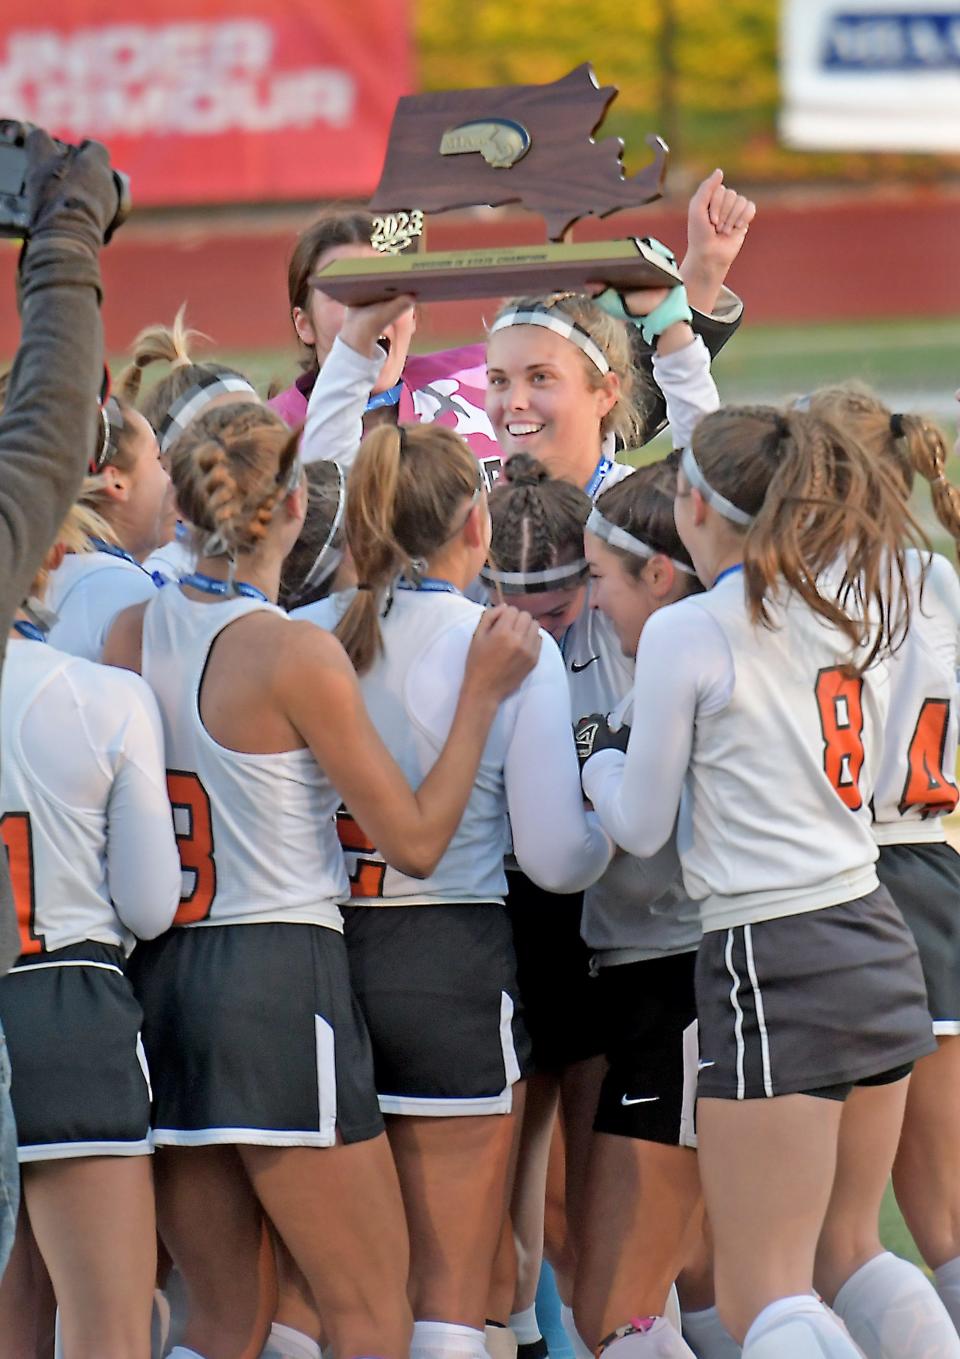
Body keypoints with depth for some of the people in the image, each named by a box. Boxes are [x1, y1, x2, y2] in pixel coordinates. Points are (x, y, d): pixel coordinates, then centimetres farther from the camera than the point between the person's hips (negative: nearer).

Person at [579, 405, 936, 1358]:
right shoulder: (856, 605, 8)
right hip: (878, 949, 7)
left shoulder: (687, 635, -9)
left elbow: (640, 827, -2)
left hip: (771, 961, -7)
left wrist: (597, 759, 19)